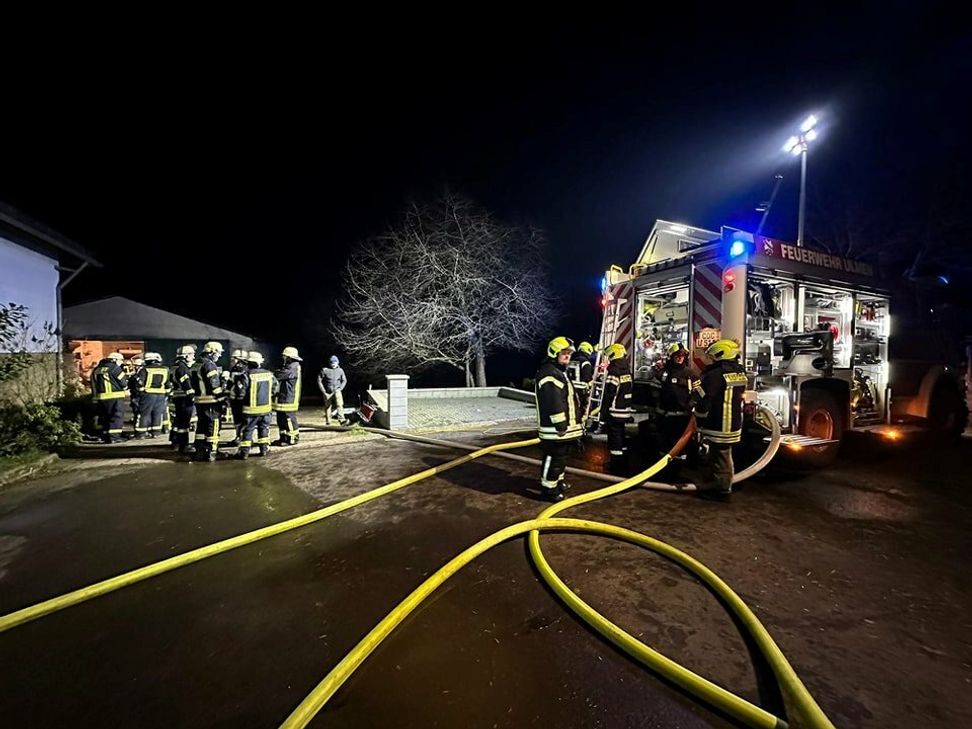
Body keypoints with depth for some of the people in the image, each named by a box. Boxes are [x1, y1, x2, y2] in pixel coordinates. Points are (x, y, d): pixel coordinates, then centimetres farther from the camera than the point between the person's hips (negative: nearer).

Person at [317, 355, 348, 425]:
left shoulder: (340, 370, 5)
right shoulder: (324, 370, -3)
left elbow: (344, 380, 15)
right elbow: (319, 381, -1)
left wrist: (340, 388, 0)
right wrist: (323, 391, -5)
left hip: (337, 391, 1)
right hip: (327, 392, 0)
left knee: (340, 404, -19)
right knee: (327, 406, 8)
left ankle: (341, 419, -29)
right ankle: (328, 421, 22)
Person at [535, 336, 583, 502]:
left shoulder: (559, 371, 18)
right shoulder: (549, 373, -19)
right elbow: (554, 403, -25)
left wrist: (570, 422, 26)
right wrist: (560, 425, -23)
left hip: (564, 426, 11)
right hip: (555, 428, -11)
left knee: (561, 456, 22)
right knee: (554, 458, -2)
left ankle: (558, 481, 38)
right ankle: (548, 488, 10)